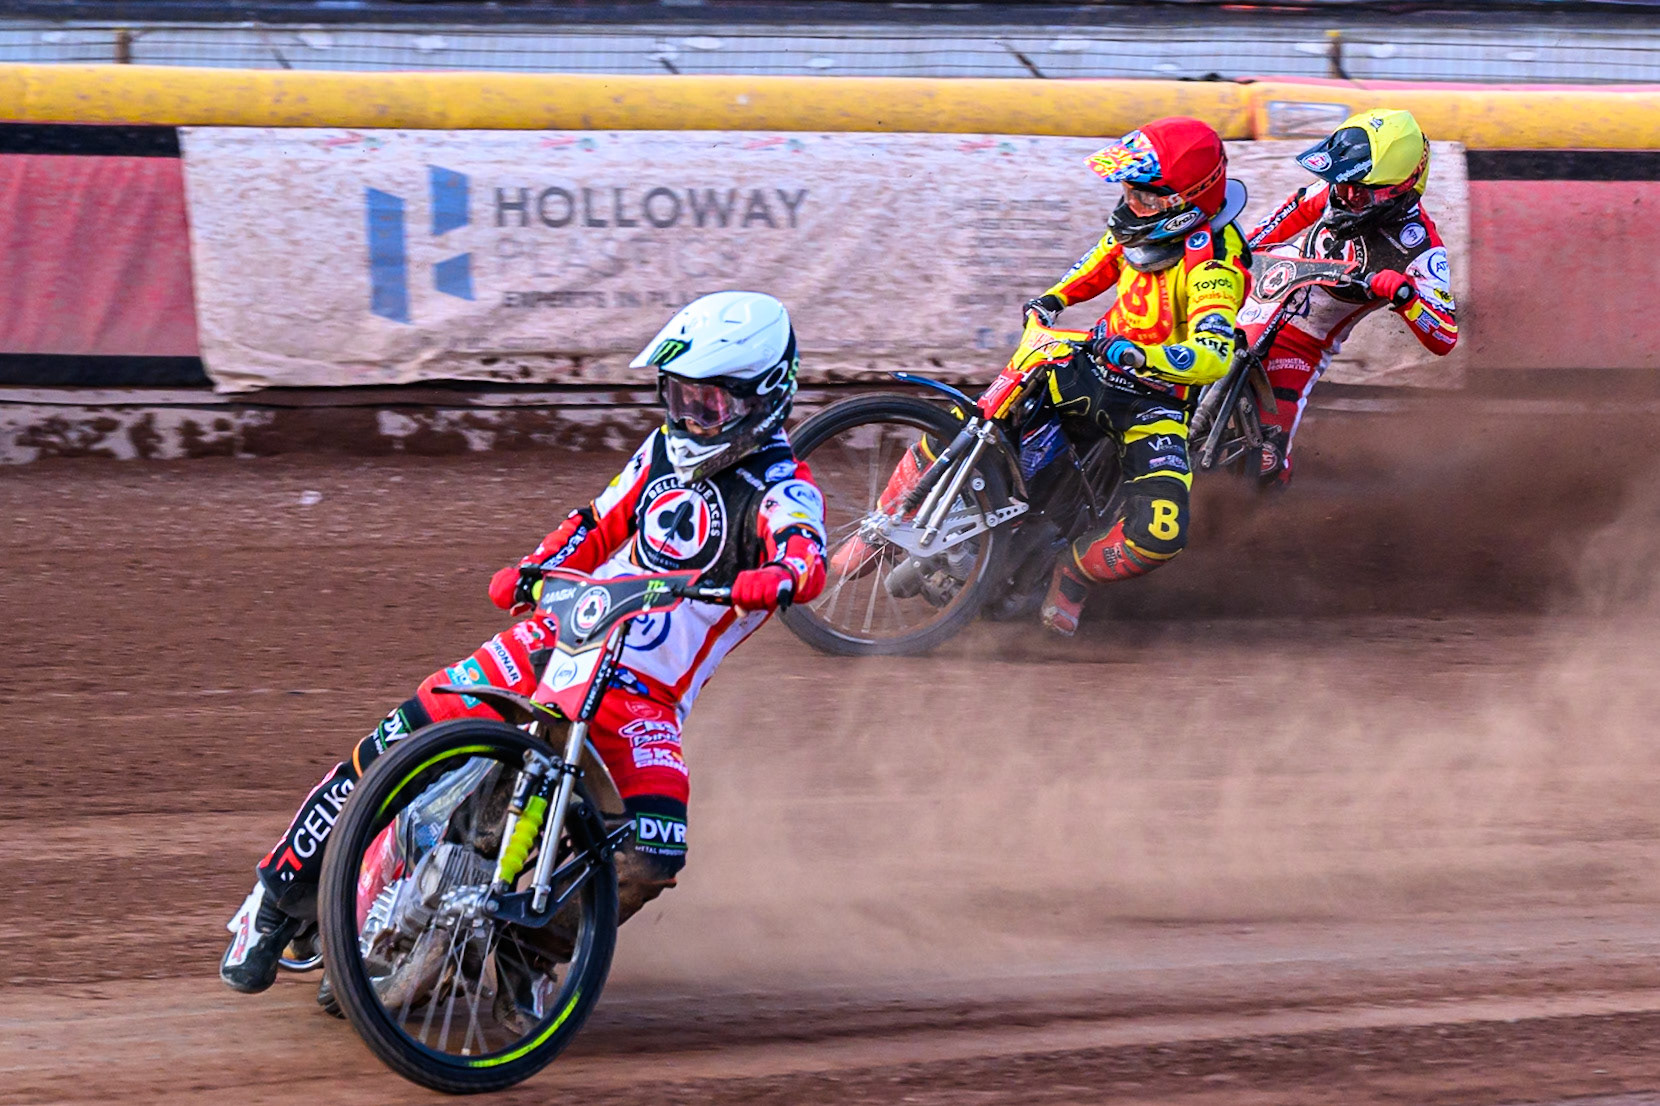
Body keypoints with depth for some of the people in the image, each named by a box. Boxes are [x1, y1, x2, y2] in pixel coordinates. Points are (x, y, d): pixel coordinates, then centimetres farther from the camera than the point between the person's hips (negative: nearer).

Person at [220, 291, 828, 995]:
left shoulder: (782, 491, -10)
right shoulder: (669, 448, 11)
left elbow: (807, 559, -31)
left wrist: (773, 579, -54)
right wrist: (531, 571, 1)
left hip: (644, 693, -4)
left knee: (647, 864, -28)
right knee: (394, 746, -10)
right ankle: (278, 896, 5)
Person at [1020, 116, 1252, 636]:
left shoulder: (1213, 262, -26)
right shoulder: (1147, 221, -3)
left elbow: (1213, 357, -39)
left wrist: (1138, 356, -51)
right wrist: (1055, 297, 10)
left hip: (1157, 400, -6)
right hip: (1094, 363, 6)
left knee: (1158, 535, -27)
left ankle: (1072, 575, 3)